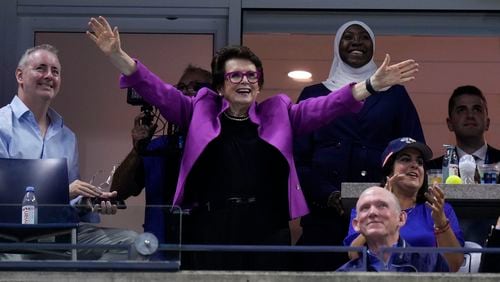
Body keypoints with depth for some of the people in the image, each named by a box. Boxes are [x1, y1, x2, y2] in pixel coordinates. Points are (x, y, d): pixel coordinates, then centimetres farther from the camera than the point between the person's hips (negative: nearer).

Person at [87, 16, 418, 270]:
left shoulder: (279, 113, 13)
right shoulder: (201, 110, 12)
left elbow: (323, 106, 5)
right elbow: (160, 92, 6)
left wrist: (371, 85, -8)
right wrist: (118, 55, -6)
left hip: (268, 228, 1)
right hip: (214, 228, -1)